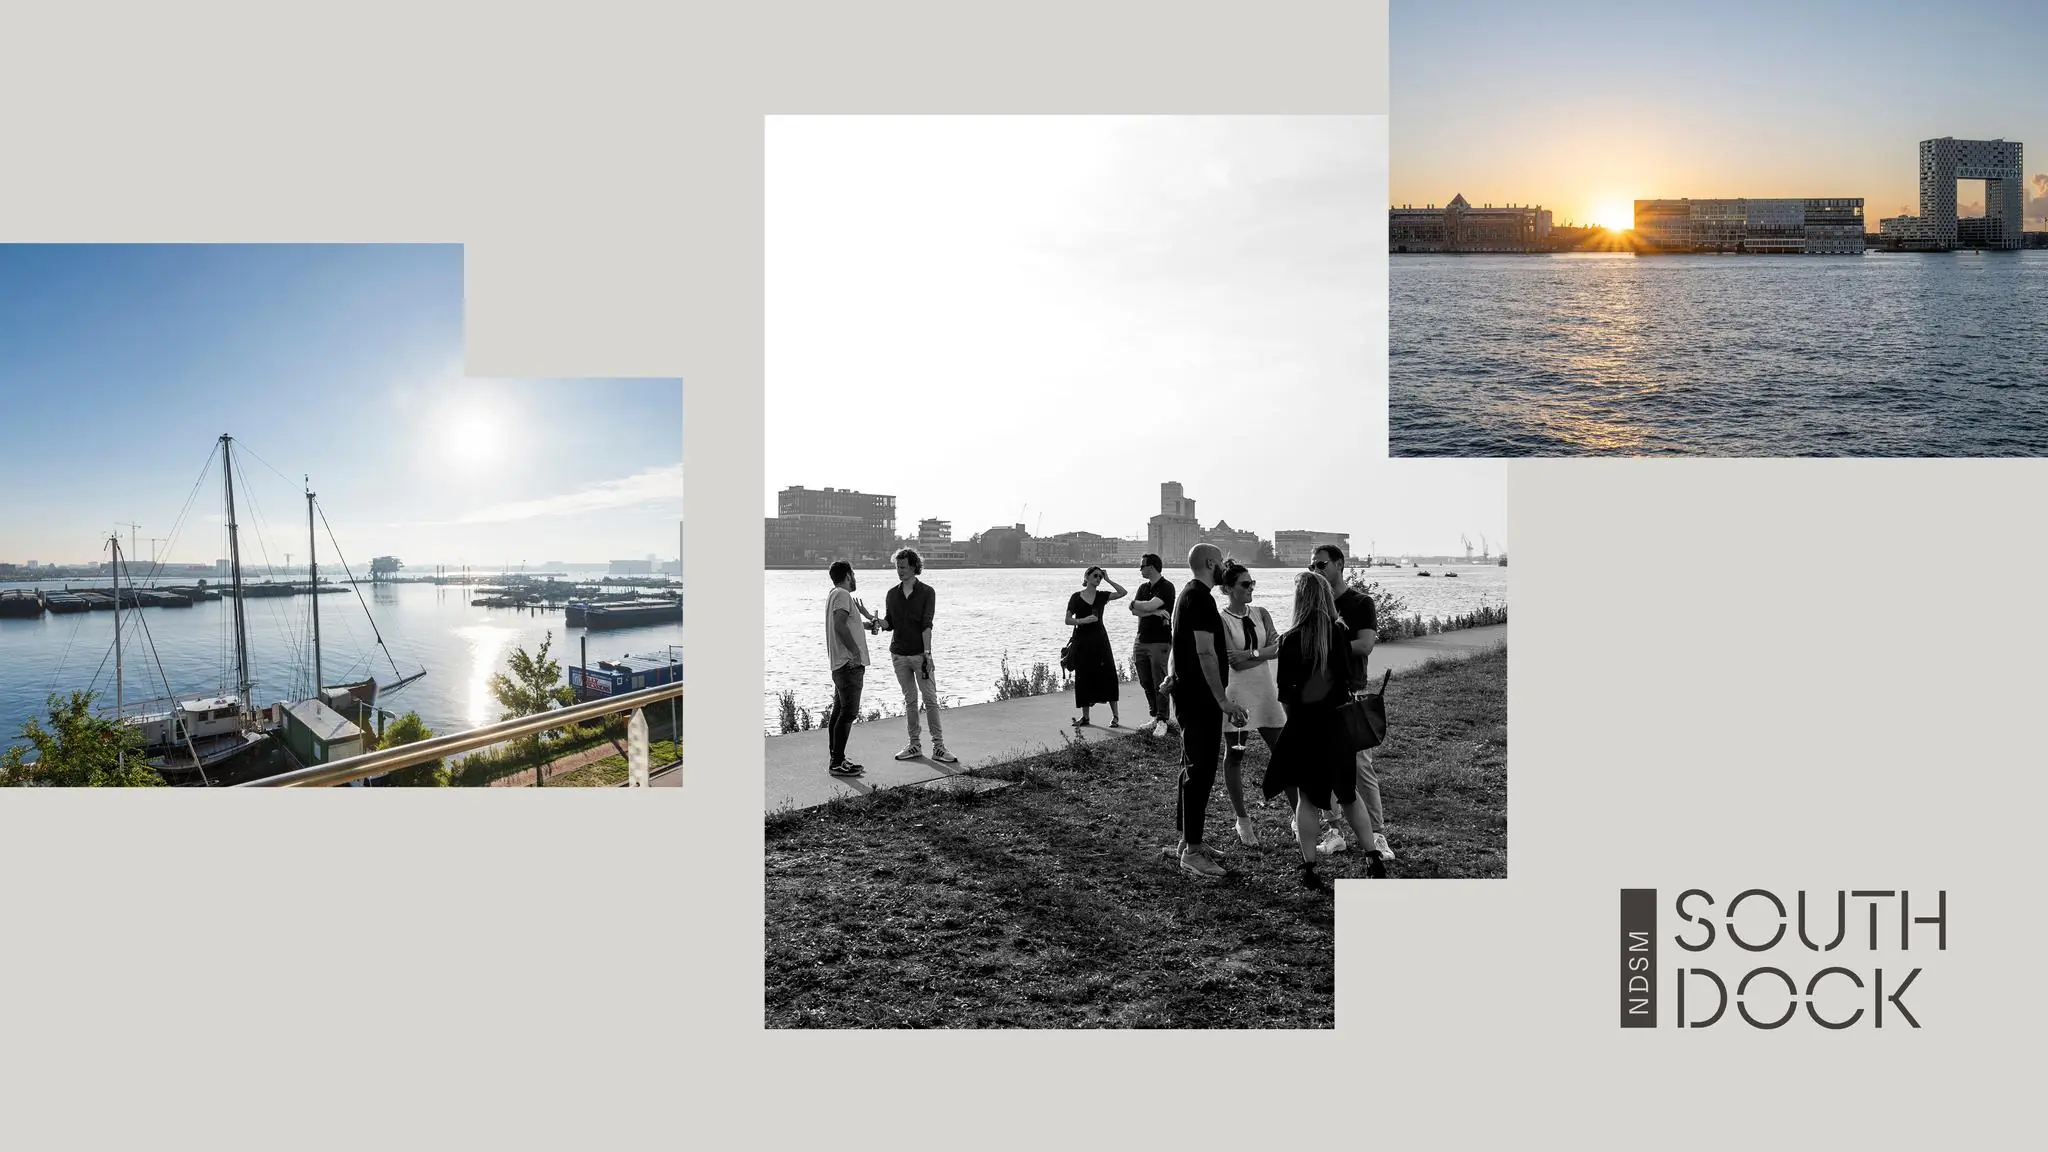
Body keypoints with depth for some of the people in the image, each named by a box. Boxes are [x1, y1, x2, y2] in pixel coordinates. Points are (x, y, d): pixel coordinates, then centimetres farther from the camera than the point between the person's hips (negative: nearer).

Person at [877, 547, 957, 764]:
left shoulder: (926, 592, -3)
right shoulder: (892, 594, 9)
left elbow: (927, 625, -10)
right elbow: (889, 624, 9)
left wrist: (927, 653, -16)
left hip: (920, 654, -4)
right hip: (899, 655, 4)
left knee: (931, 699, -5)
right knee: (909, 700, 8)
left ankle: (938, 746, -2)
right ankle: (915, 745, 14)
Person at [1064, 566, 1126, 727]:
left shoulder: (1101, 596, 7)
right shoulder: (1076, 597, 2)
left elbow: (1123, 592, -5)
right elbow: (1068, 620, 1)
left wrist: (1108, 580, -2)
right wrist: (1083, 620, -16)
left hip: (1099, 639, 1)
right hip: (1082, 640, -1)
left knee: (1107, 675, -6)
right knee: (1084, 678, 3)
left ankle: (1115, 716, -2)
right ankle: (1085, 717, 13)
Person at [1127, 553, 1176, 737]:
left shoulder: (1166, 587, -8)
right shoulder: (1143, 587, 14)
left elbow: (1149, 606, -20)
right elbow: (1134, 611, 1)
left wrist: (1135, 603, 0)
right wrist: (1155, 612, -12)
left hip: (1160, 641, -7)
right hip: (1141, 641, 7)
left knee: (1159, 684, -5)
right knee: (1146, 683, 10)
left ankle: (1162, 721, 1)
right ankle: (1154, 717, 20)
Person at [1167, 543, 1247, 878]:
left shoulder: (1188, 594, 16)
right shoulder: (1201, 598, -17)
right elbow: (1205, 653, -23)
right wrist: (1223, 700, -23)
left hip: (1189, 694, 11)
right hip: (1201, 697, -11)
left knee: (1193, 768, 16)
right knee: (1200, 771, -9)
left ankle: (1189, 839, 24)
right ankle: (1192, 851, -6)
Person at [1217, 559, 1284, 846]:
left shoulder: (1261, 614, 7)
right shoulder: (1221, 620, -9)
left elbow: (1277, 650, -4)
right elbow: (1235, 662, -16)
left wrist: (1250, 654, -17)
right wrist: (1265, 649, -10)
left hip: (1265, 690, 4)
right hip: (1236, 693, -4)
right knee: (1234, 756, 6)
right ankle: (1243, 820, 17)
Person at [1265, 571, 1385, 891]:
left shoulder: (1290, 640, -12)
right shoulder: (1342, 632, -6)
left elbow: (1284, 694, -9)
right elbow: (1349, 678, 0)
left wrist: (1293, 717, 8)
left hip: (1304, 723, -2)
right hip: (1338, 720, 2)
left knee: (1307, 798, 8)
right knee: (1348, 794, 17)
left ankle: (1309, 869, 9)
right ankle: (1375, 860, 17)